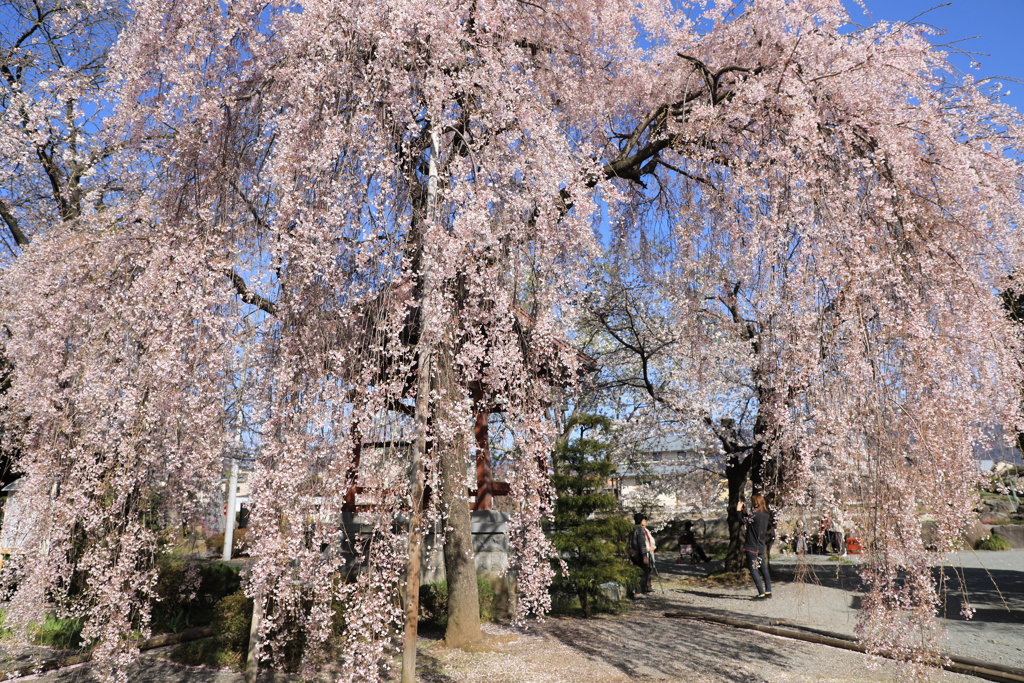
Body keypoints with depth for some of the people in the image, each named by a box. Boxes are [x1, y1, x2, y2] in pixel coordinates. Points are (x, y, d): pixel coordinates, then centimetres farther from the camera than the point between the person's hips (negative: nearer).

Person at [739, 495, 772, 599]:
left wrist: (738, 510, -7)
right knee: (763, 569, 17)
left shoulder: (755, 515, -19)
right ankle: (768, 591, 22)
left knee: (753, 570, -3)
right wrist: (743, 511, 16)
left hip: (752, 547, -8)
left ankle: (761, 593, -5)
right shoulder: (765, 515, 7)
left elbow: (742, 521, -19)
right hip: (761, 547, 8)